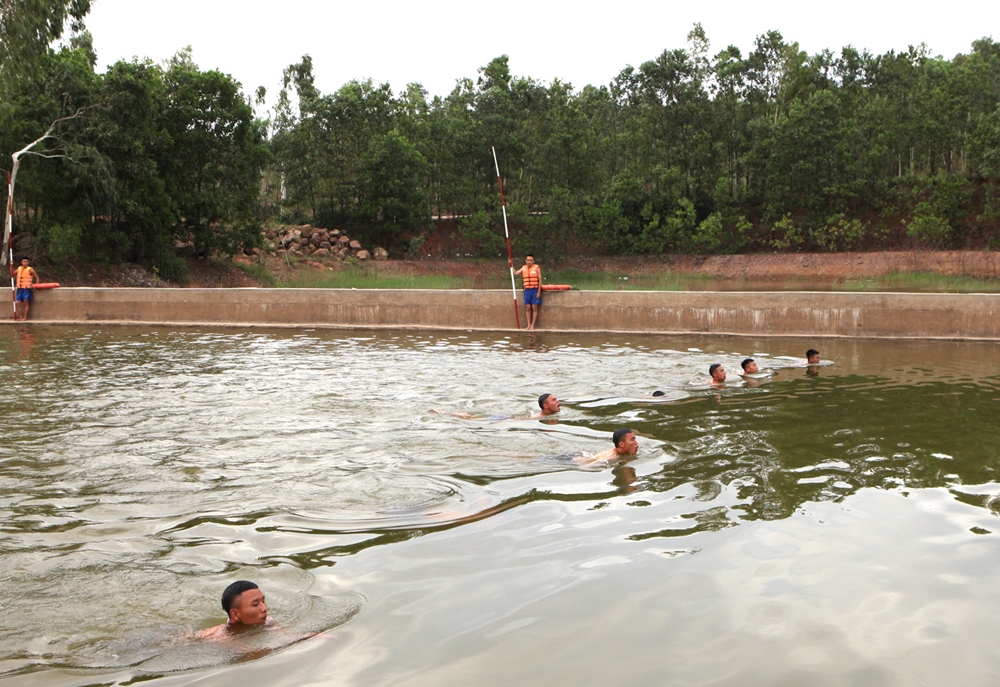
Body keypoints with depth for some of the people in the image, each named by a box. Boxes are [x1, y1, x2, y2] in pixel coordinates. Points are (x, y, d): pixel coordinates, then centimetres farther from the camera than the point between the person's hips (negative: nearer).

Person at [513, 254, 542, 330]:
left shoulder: (536, 268, -3)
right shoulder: (523, 268, 10)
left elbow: (540, 280, -4)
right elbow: (515, 273, 13)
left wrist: (539, 292, -9)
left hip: (535, 290, -4)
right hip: (527, 290, 4)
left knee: (534, 307, -2)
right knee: (527, 307, 2)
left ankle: (533, 325, 2)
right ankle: (529, 324, 8)